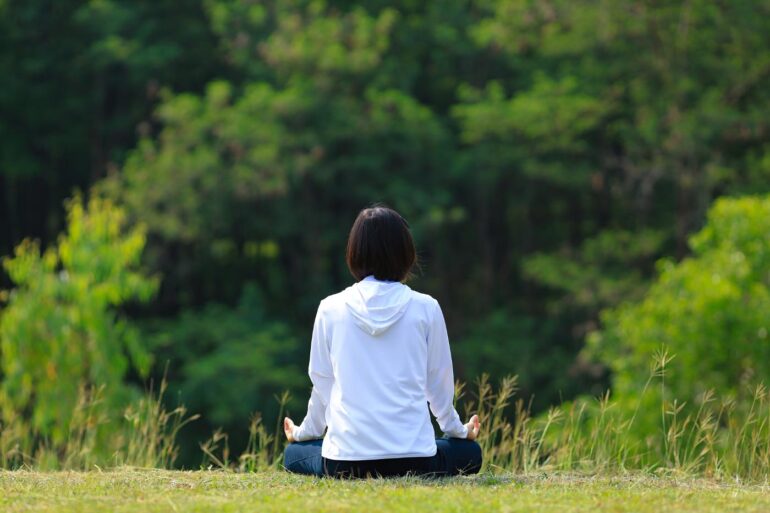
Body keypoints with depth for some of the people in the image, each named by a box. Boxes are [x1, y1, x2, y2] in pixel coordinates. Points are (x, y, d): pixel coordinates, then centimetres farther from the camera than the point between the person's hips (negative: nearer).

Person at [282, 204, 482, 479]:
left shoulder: (331, 309, 0)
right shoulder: (425, 308, -2)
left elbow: (322, 383, 9)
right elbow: (439, 381, 8)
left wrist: (304, 432, 29)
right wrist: (457, 429, 28)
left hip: (346, 459, 1)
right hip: (413, 456, -1)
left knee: (293, 453, 32)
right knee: (470, 452, 30)